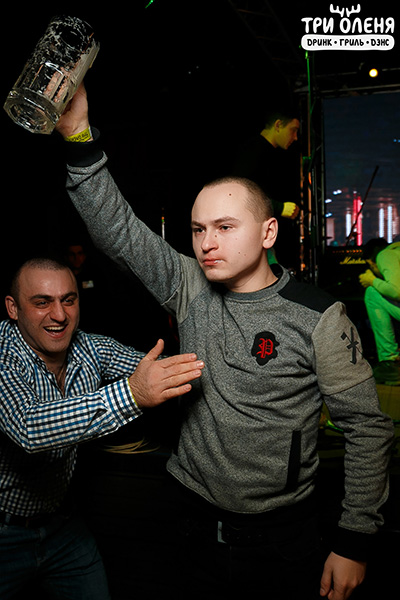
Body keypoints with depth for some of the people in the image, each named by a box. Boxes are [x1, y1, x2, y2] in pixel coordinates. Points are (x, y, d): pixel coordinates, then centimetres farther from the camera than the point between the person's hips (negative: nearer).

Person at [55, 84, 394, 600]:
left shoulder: (318, 317, -15)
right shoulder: (190, 288, -5)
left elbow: (367, 427, -10)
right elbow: (117, 229, -12)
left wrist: (353, 543, -8)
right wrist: (78, 136, -24)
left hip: (281, 538, -3)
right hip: (194, 520, 4)